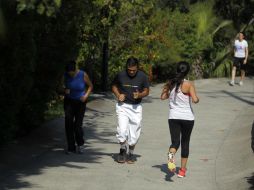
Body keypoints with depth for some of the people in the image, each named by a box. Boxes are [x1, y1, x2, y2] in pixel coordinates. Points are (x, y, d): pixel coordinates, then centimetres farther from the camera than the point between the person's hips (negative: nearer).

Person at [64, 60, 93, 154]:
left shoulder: (83, 75, -14)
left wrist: (86, 96, -13)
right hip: (69, 101, 2)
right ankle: (71, 147, 4)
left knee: (78, 125, -6)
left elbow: (90, 86, 1)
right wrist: (65, 90, -12)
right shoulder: (66, 75, -7)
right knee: (68, 124, -5)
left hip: (80, 102, -2)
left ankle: (80, 144, 17)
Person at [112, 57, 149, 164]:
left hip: (136, 107, 1)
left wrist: (139, 95, -16)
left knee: (134, 133, 5)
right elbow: (114, 86, 12)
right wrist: (118, 95, -7)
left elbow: (146, 91, 5)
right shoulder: (120, 75, -5)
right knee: (122, 130, -13)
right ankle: (123, 149, 12)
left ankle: (130, 153, 24)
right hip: (122, 106, -1)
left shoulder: (142, 76, -4)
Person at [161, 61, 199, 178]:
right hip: (187, 117, -2)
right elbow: (195, 100, -20)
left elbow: (163, 97, 6)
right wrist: (197, 99, 2)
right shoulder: (188, 85, -11)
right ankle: (182, 169, 17)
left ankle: (171, 154, -35)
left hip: (173, 117, 2)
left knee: (175, 142, 1)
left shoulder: (170, 83, 0)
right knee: (185, 143, 13)